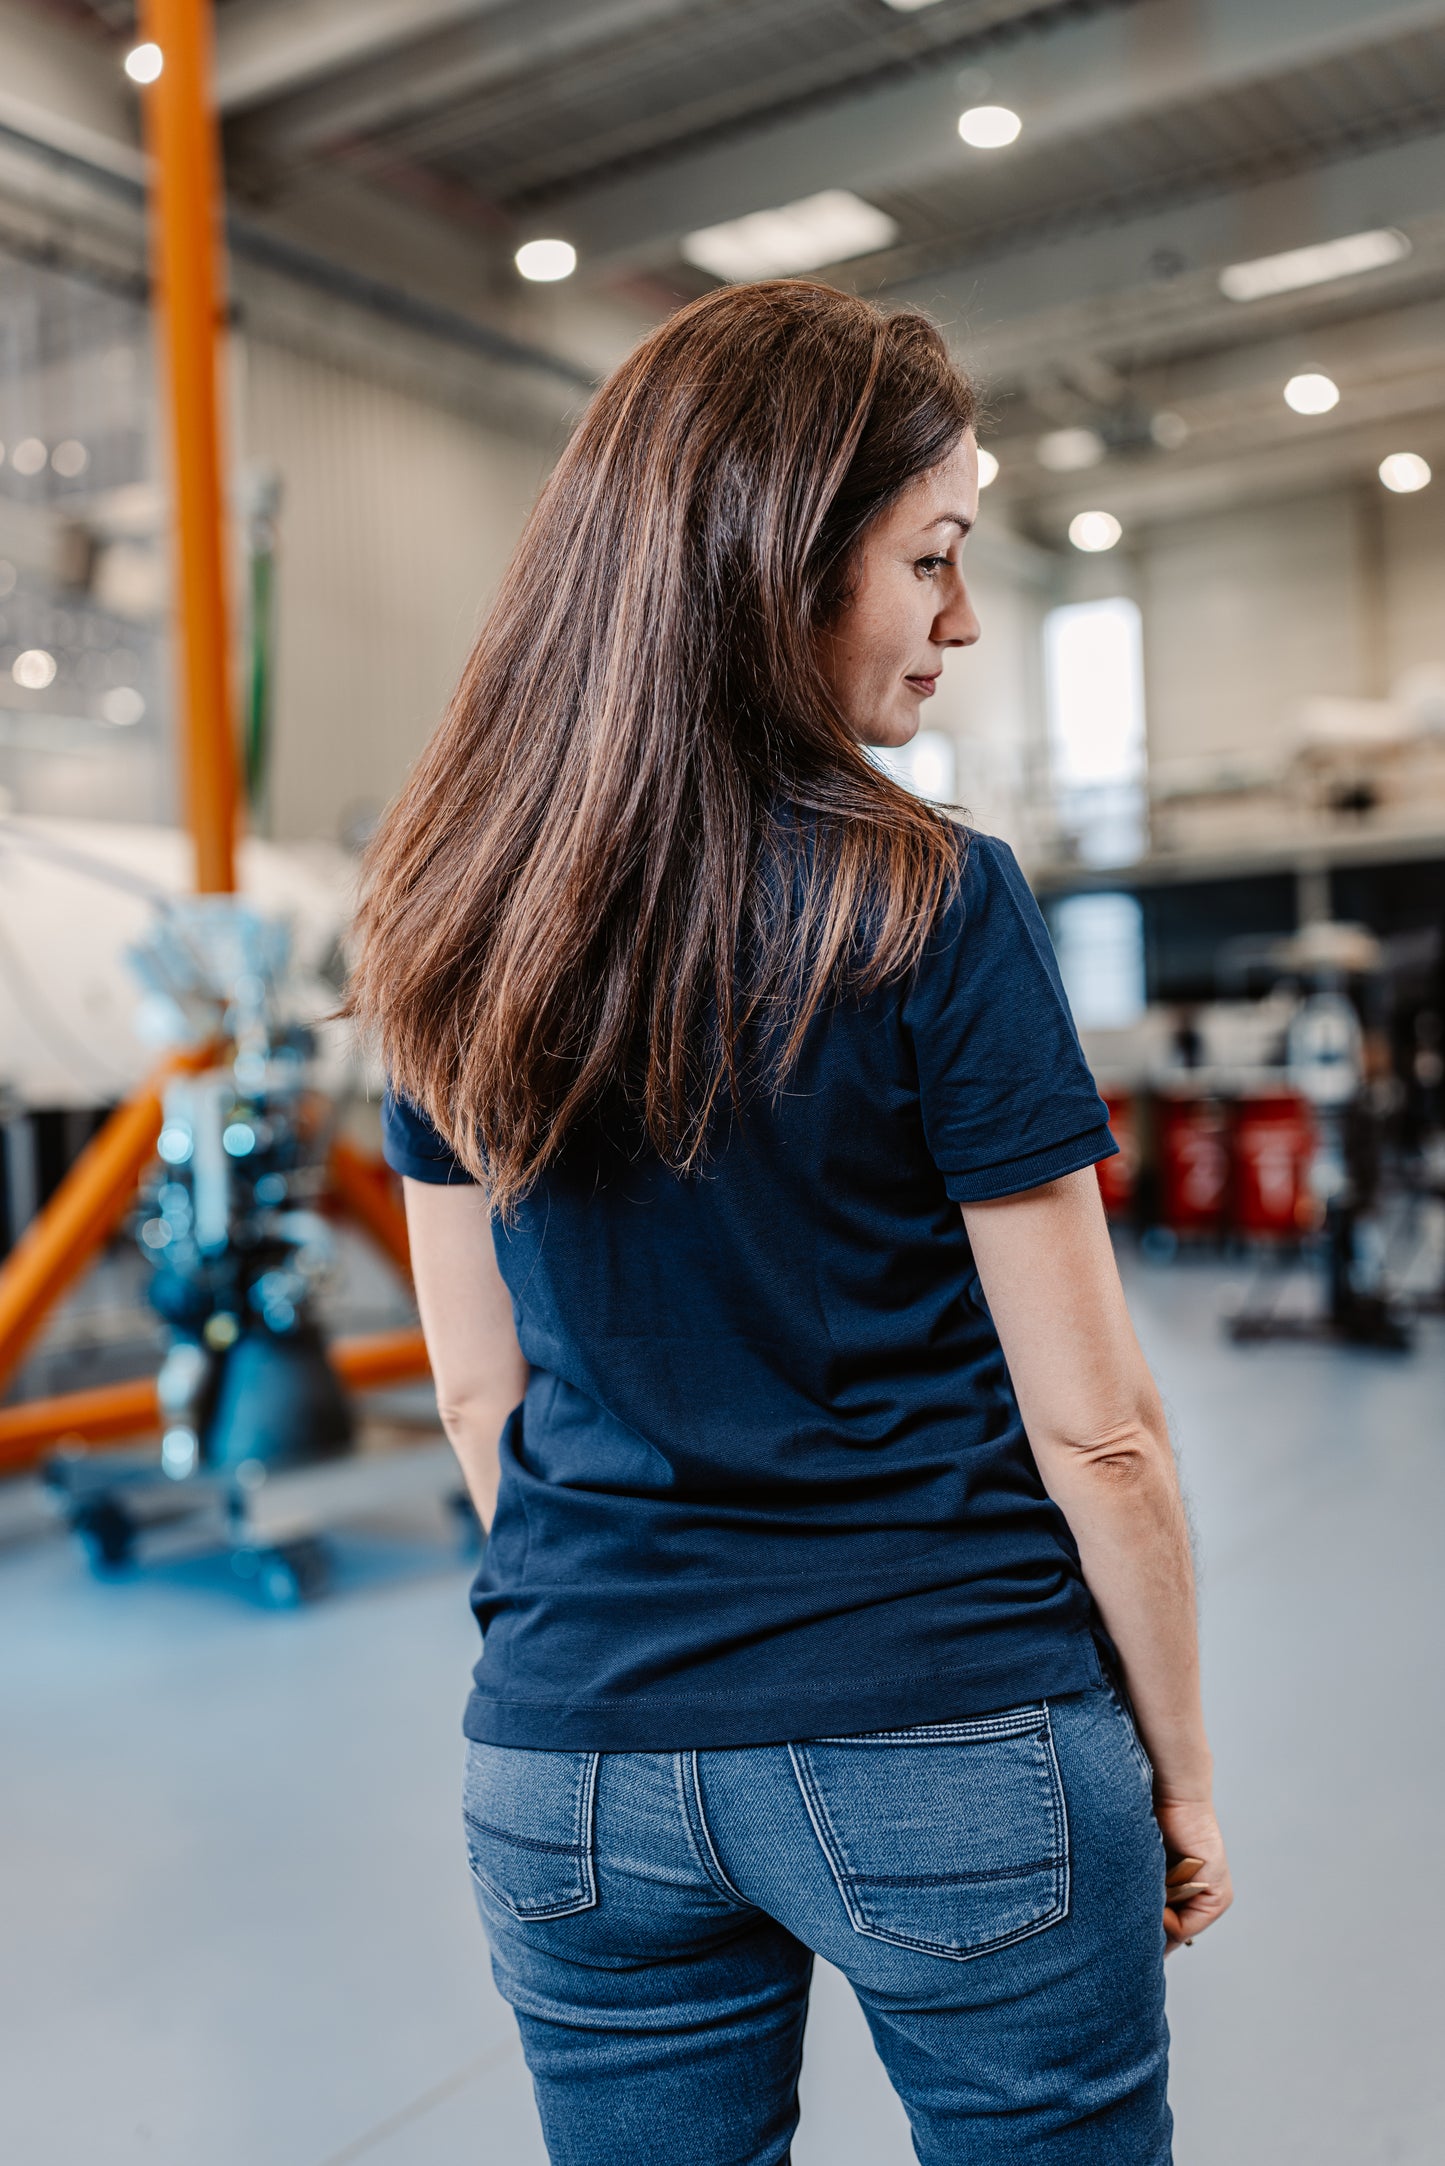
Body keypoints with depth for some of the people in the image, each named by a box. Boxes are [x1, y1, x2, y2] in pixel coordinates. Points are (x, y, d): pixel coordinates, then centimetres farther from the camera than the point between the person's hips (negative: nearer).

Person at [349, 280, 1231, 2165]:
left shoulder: (448, 932, -2)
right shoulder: (929, 906, -17)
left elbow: (479, 1392, 5)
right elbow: (1092, 1427, -12)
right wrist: (1181, 1770, 2)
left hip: (570, 1758, 4)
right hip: (953, 1756, -3)